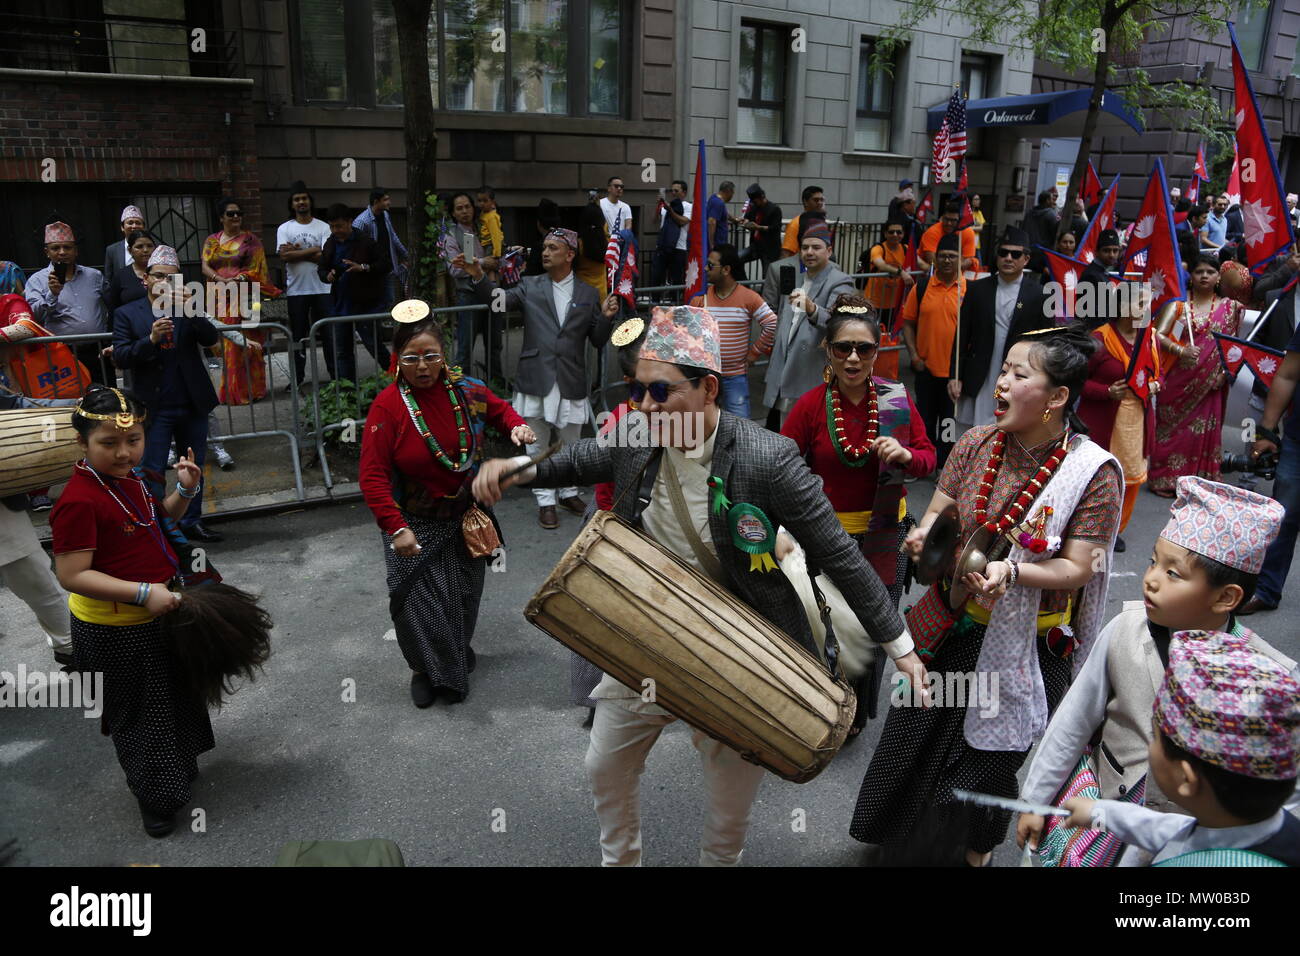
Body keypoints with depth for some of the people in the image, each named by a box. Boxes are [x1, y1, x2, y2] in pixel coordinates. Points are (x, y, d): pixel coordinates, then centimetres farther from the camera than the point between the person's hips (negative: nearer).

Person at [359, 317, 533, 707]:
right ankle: (426, 670, 30)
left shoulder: (466, 390, -9)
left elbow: (499, 409, 13)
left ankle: (457, 653, 47)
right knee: (420, 601, 1)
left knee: (464, 595, 18)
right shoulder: (388, 405, -20)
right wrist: (396, 527, -27)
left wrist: (517, 426, -9)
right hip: (415, 524, -3)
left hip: (465, 516, 4)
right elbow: (373, 475, -19)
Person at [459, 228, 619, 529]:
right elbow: (499, 301, -13)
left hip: (571, 382, 1)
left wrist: (606, 317, -11)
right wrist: (478, 277, -29)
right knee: (537, 445, 7)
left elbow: (598, 342, 7)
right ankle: (546, 501, 21)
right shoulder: (530, 286, 4)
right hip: (536, 380, -1)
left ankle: (568, 493, 35)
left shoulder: (587, 294, 6)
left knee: (570, 443, 15)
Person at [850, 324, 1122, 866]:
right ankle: (903, 839, 48)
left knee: (988, 757, 15)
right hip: (952, 624, 4)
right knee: (913, 736, 17)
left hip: (1022, 644, -4)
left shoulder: (1094, 472, -17)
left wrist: (1012, 569, -33)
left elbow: (1077, 569, -17)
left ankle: (977, 849, 49)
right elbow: (938, 511, 4)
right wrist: (927, 529, -19)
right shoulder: (977, 443, -5)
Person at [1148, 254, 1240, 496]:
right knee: (1173, 428, 4)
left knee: (1203, 429, 4)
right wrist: (1181, 351, -22)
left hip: (1209, 382, 2)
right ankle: (1165, 479, 13)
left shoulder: (1229, 307, 6)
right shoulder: (1179, 302, 0)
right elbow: (1159, 334, -9)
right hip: (1178, 379, -1)